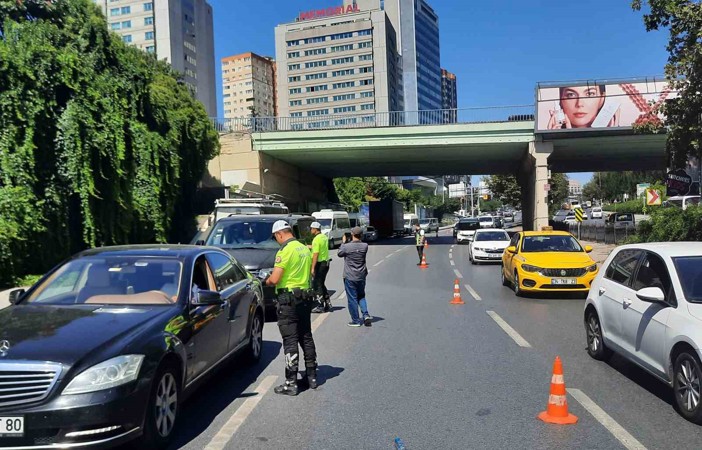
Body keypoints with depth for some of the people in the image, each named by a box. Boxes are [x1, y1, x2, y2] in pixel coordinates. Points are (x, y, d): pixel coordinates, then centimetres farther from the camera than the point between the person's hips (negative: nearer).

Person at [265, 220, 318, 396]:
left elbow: (274, 279, -19)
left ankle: (291, 383, 1)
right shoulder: (305, 249, 10)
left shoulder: (285, 250, -15)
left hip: (288, 299, -8)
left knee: (290, 341, -3)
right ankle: (312, 377, 23)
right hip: (305, 297, 8)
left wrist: (267, 281, 1)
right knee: (306, 338, 15)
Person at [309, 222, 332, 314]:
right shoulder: (324, 237, 10)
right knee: (321, 284, 19)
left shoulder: (316, 239, -17)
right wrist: (312, 247, 33)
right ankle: (327, 303, 21)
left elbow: (316, 254, -22)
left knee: (317, 285, -1)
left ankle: (321, 306, 1)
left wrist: (312, 268, -23)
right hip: (326, 263, 9)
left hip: (319, 264, -9)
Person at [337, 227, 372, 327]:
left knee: (352, 299, 5)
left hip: (349, 277, -4)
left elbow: (339, 254, 4)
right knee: (361, 296, 20)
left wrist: (343, 242, 13)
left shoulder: (347, 246, -16)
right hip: (361, 276, 4)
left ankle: (356, 320, 10)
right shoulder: (365, 246, -7)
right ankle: (366, 314, 5)